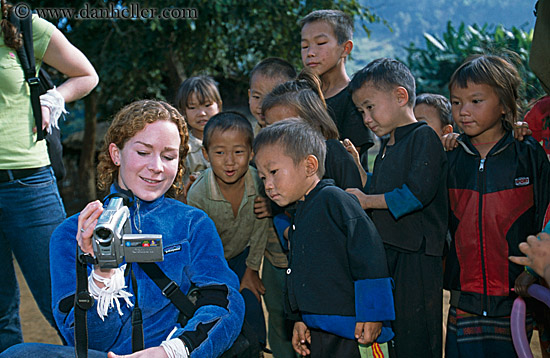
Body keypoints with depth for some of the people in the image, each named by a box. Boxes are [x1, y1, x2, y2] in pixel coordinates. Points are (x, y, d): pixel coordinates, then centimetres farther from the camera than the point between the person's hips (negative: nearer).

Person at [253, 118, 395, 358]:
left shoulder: (333, 199, -12)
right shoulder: (301, 212, 18)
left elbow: (368, 253, -18)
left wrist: (372, 314, -17)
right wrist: (302, 320, 20)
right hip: (317, 326, 9)